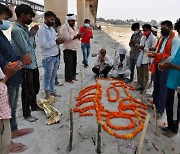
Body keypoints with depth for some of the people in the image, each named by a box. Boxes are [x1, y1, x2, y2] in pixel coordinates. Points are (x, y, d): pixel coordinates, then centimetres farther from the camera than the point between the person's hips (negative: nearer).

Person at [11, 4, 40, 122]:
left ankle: (34, 106, 42)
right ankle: (26, 114, 20)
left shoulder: (26, 27, 10)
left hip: (34, 63, 9)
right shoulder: (16, 30, -17)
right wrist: (32, 35, -14)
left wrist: (32, 34, -2)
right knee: (27, 90, 3)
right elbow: (26, 50, -20)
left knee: (35, 88, 22)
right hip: (26, 66, -9)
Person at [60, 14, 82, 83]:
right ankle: (68, 78, 7)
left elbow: (76, 37, 22)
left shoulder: (73, 27, 17)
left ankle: (73, 76, 28)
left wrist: (78, 36, -1)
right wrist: (76, 36, -19)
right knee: (69, 64, -3)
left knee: (74, 63, 14)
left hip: (74, 49, 9)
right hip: (68, 49, -9)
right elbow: (67, 38, -23)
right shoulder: (64, 27, -12)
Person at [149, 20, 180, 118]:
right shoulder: (161, 38, 10)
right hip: (157, 66, 8)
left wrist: (158, 56, -27)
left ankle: (160, 111, 12)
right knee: (156, 87, 20)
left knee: (163, 90, 1)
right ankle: (155, 104, 38)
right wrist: (153, 52, -2)